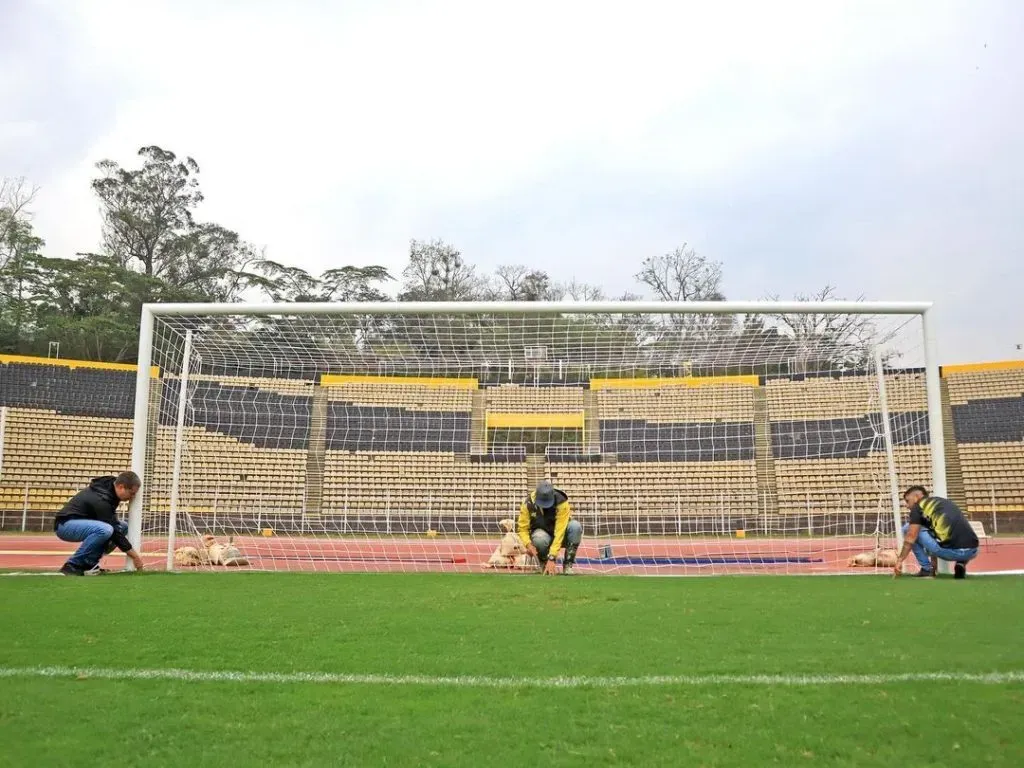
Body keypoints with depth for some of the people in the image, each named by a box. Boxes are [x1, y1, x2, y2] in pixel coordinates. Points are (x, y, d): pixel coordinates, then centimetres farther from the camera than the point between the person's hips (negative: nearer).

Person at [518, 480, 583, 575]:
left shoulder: (562, 502, -27)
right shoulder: (528, 504, -19)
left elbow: (560, 532, -32)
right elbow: (523, 529, -14)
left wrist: (552, 558, -38)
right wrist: (529, 545, -36)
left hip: (560, 537, 0)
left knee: (575, 526, -32)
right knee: (539, 538, -37)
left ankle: (568, 565, -17)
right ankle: (544, 564, -5)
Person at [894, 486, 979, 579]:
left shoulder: (919, 506, 9)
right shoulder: (945, 502, 31)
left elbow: (911, 537, -2)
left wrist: (899, 560, 4)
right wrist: (933, 566, 47)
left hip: (950, 550, -7)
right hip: (972, 552, 7)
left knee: (907, 529, 12)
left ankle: (926, 569, 13)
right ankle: (961, 564, 13)